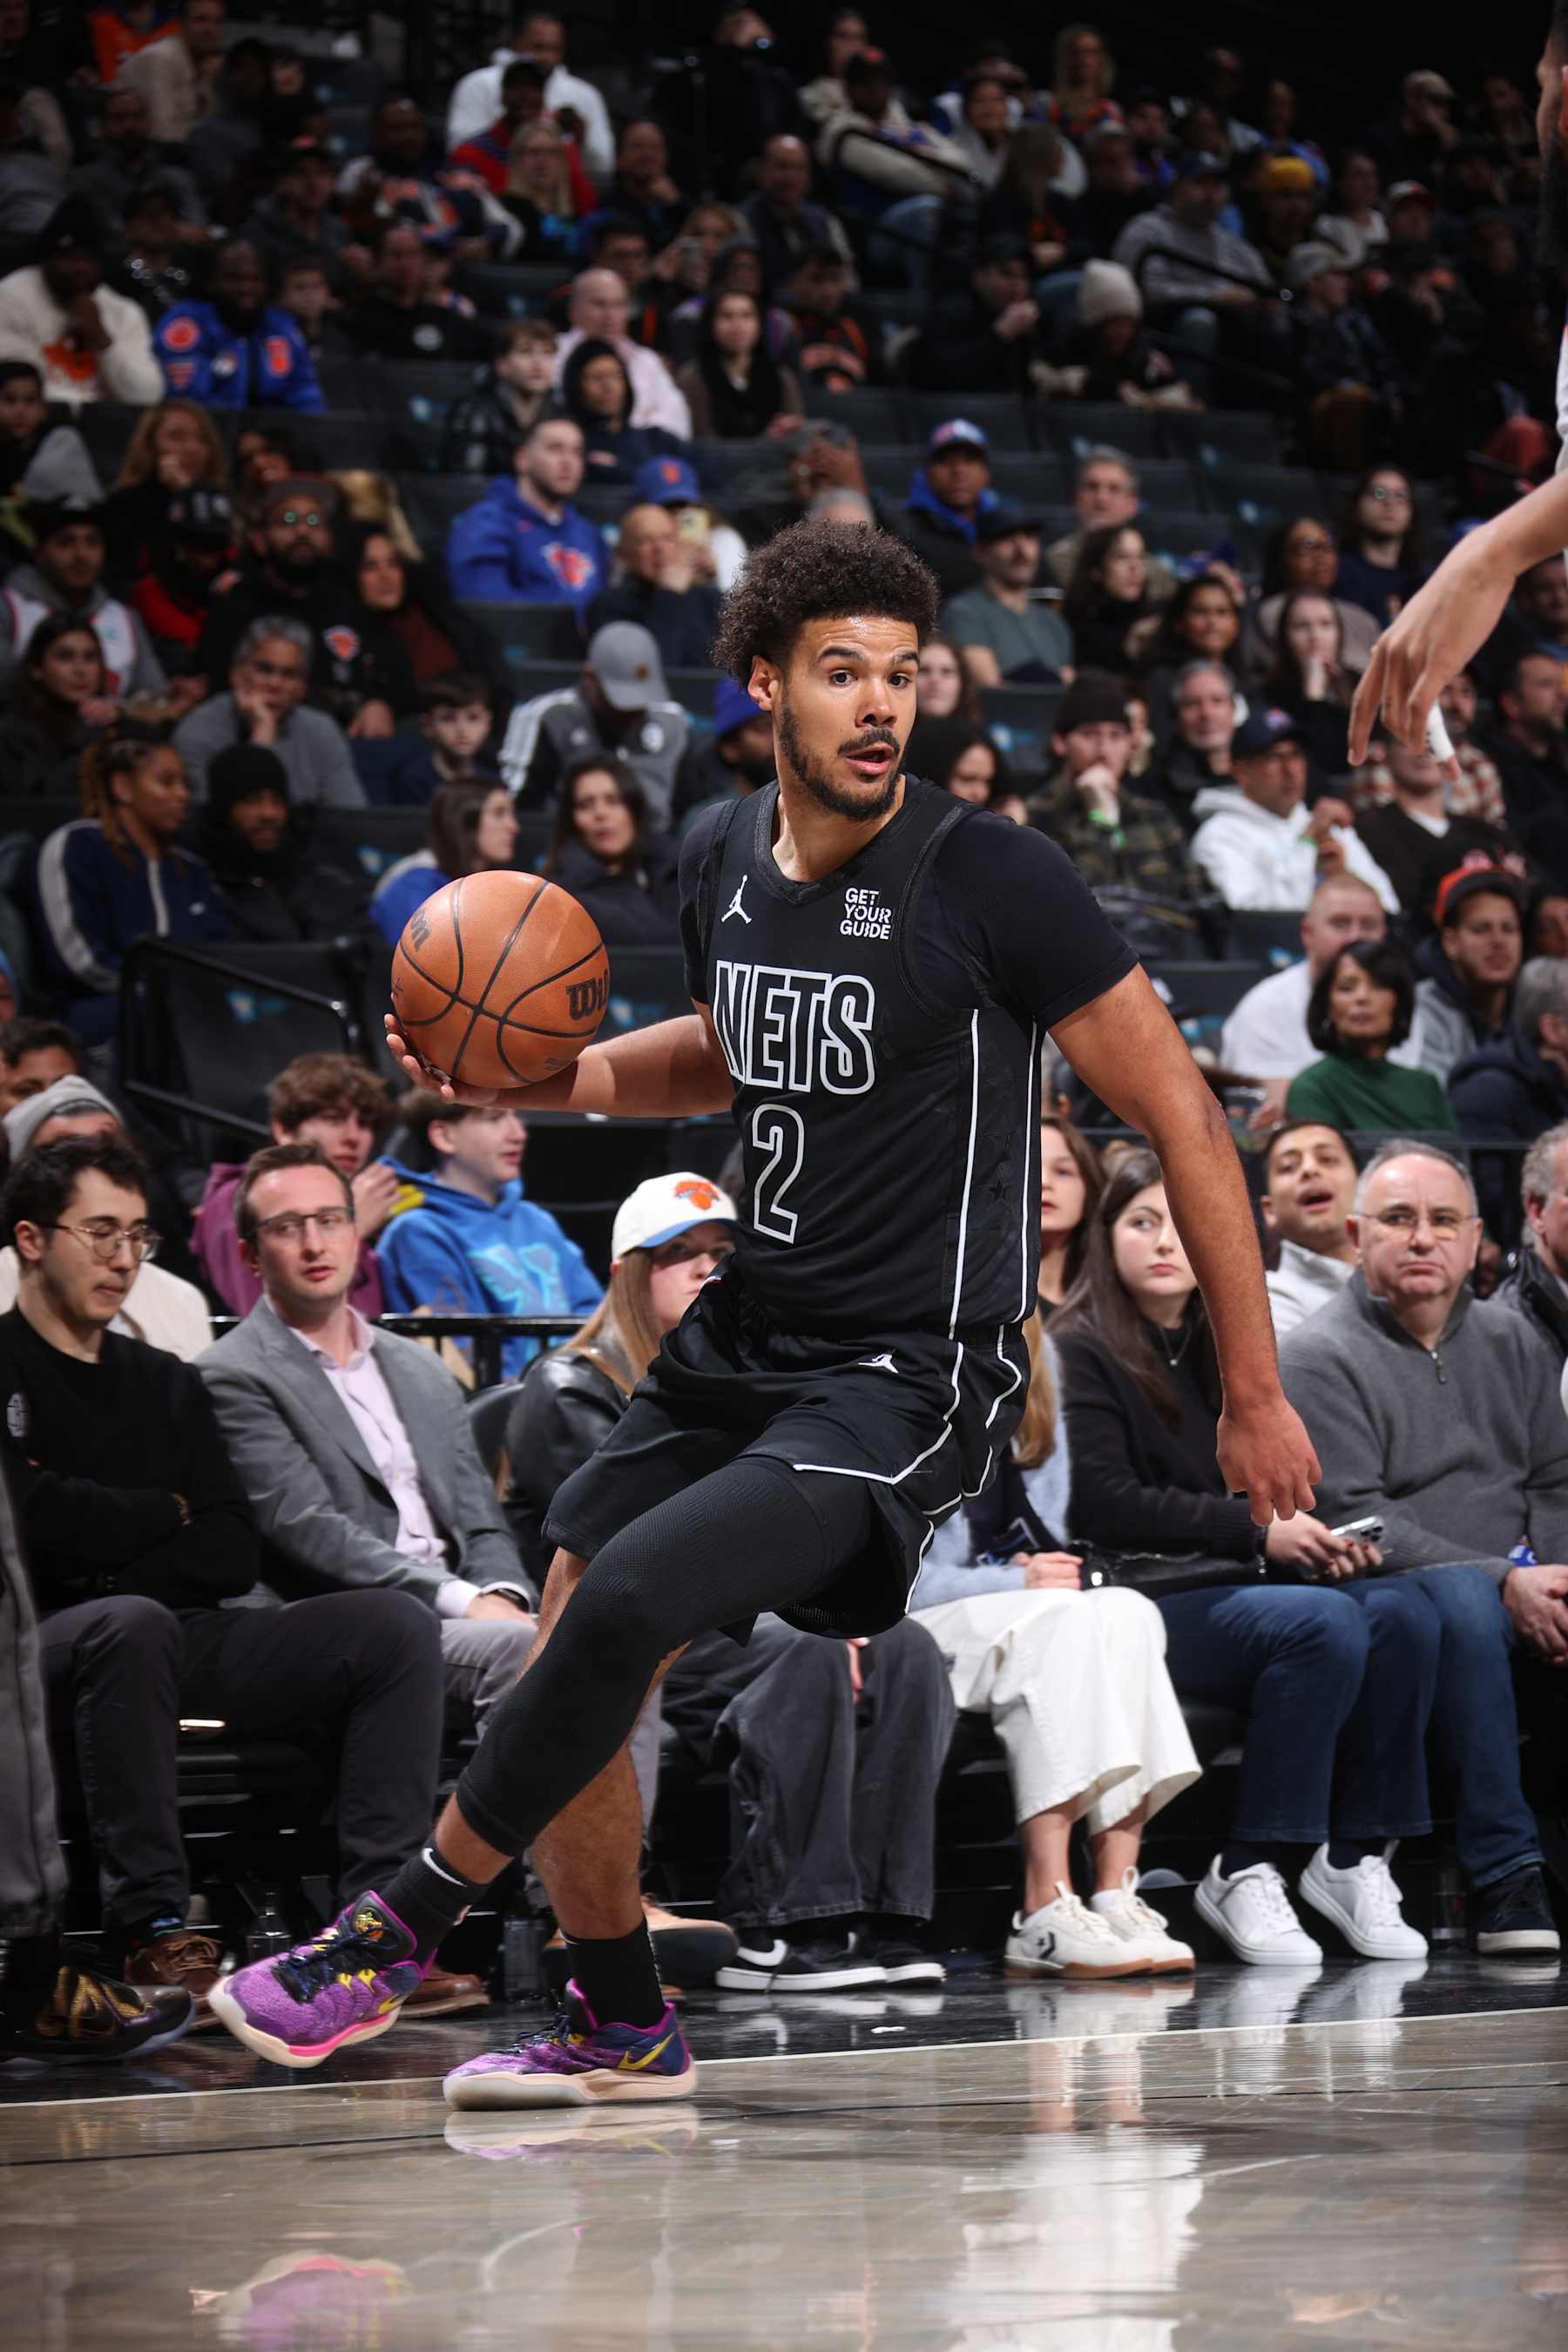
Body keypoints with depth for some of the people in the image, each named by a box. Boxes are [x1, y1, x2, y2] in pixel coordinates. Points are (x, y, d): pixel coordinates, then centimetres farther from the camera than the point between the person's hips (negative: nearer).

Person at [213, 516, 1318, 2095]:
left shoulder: (989, 878, -16)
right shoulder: (722, 860, 4)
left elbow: (1177, 1114, -11)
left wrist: (1255, 1399, -11)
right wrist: (547, 1079, 7)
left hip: (907, 1374, -7)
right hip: (742, 1339, 8)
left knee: (626, 1604, -24)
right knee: (572, 1653, 7)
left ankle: (399, 1934, -7)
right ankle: (620, 2029, 27)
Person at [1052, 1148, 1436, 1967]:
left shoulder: (1218, 1353, 22)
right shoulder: (1080, 1352, 0)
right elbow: (1106, 1504, -11)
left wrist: (1321, 1536, -1)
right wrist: (1257, 1531, -13)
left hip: (1225, 1590, 7)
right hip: (1132, 1602, -7)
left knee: (1401, 1614, -21)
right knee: (1325, 1622, -31)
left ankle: (1355, 1857, -17)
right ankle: (1246, 1873, -25)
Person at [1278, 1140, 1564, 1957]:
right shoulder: (1319, 1357, -2)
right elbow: (1353, 1519, -11)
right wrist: (1502, 1583, -19)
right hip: (1384, 1589, -5)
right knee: (1461, 1601, -37)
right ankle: (1503, 1874, -37)